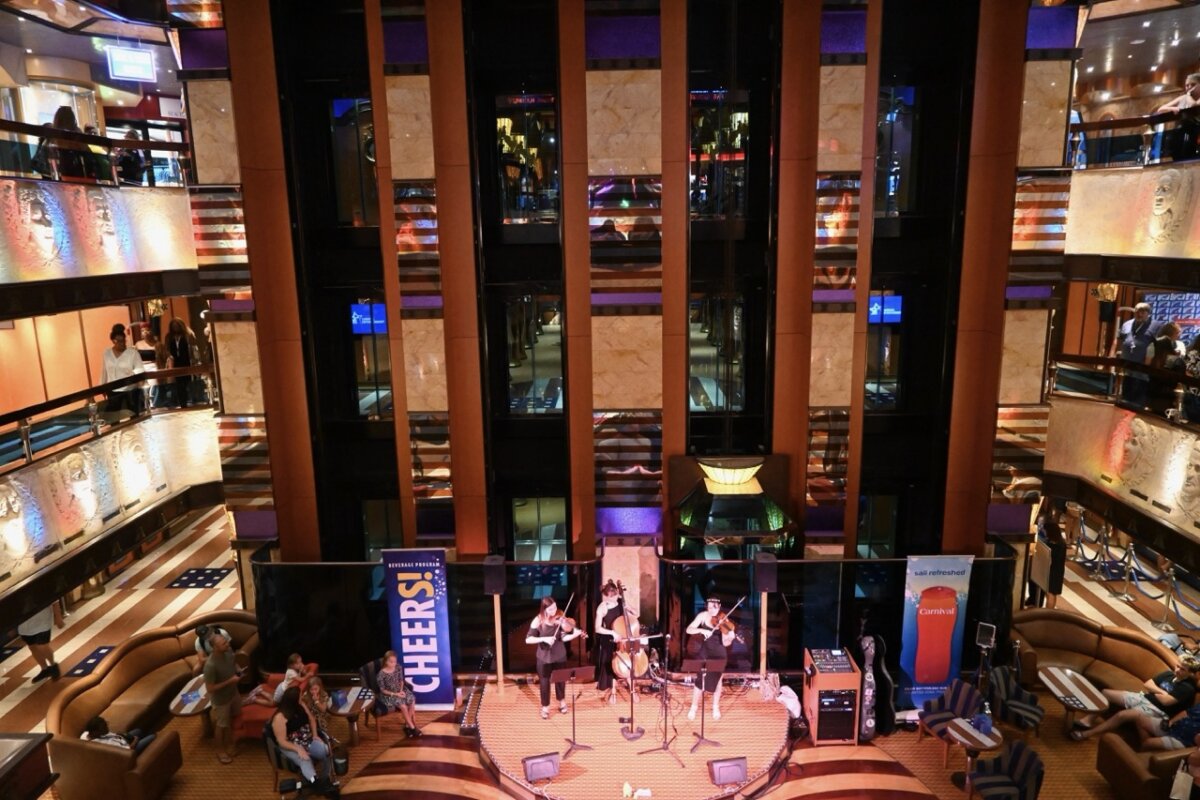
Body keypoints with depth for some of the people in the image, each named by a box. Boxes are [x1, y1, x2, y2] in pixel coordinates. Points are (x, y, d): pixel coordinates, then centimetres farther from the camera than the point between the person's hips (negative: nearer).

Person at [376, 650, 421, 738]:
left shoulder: (398, 668, -6)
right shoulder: (381, 674, -20)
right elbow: (382, 690, -13)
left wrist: (401, 690, -11)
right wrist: (395, 694, -20)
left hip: (399, 690, 5)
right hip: (388, 694, -5)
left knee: (412, 700, -20)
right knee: (403, 705, -27)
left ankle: (407, 725, -5)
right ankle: (412, 727, -10)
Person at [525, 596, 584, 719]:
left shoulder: (559, 619, -11)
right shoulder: (538, 621, -16)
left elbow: (563, 637, -10)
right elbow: (528, 639, -17)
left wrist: (575, 634, -27)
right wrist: (544, 639, -29)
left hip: (559, 655, 2)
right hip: (544, 657, -2)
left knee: (560, 679, 18)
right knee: (544, 682, 8)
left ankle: (562, 702, 43)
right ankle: (545, 708, 29)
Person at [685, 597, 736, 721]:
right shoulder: (703, 616, -11)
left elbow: (725, 643, -18)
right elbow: (689, 630, -17)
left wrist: (730, 638, -39)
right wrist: (702, 630, -32)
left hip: (719, 654, 0)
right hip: (705, 652, 0)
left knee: (717, 679, 10)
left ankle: (716, 707, 29)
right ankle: (694, 707, 15)